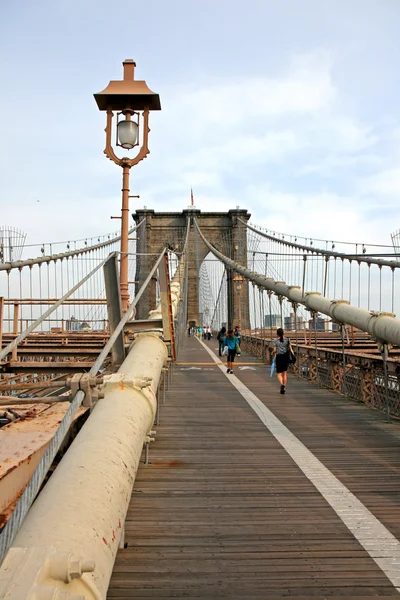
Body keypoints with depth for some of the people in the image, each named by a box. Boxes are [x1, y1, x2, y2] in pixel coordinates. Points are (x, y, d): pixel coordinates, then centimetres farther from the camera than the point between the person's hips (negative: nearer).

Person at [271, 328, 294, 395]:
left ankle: (282, 384, -24)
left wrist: (273, 353, 16)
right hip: (286, 356, 2)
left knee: (279, 373, 4)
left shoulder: (275, 340, -4)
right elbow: (290, 349, 0)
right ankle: (284, 388, 13)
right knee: (285, 372, 13)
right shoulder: (287, 340, 3)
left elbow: (274, 350, -5)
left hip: (279, 357, -2)